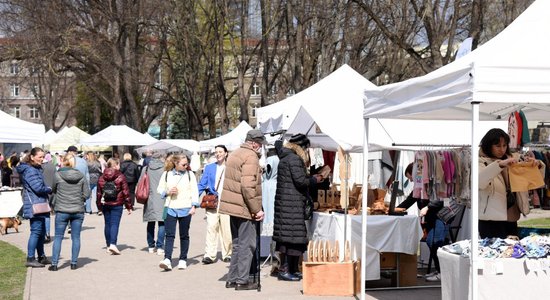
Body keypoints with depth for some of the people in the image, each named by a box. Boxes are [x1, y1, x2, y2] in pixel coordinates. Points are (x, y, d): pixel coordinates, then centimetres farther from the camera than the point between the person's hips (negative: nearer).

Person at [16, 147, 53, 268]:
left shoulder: (37, 169, 16)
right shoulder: (29, 170, -15)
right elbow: (38, 188, -21)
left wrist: (47, 190, 0)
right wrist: (50, 189, -4)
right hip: (34, 205, -10)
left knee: (41, 232, 16)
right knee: (36, 231, -8)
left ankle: (41, 257, 25)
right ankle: (30, 259, -4)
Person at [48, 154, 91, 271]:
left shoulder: (57, 175, -7)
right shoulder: (81, 176, -1)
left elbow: (53, 190, 5)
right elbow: (86, 194, 1)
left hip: (62, 210, -2)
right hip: (78, 211, 2)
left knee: (58, 237, 6)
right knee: (76, 237, 9)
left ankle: (54, 264, 6)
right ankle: (74, 263, 11)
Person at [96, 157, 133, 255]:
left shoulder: (101, 178, 5)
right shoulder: (120, 177, -7)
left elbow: (99, 193, 8)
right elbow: (125, 192, -6)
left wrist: (99, 206, 16)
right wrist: (128, 206, 0)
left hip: (105, 204, 4)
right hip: (117, 204, -4)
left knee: (107, 224, 13)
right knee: (115, 224, -7)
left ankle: (108, 245, 18)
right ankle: (112, 244, -21)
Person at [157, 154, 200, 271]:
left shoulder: (190, 174, 4)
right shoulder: (166, 174, 5)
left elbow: (194, 191, 2)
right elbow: (160, 189, 12)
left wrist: (194, 206, -7)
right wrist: (168, 192, -8)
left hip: (185, 209, 0)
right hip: (170, 208, 0)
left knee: (184, 235, 7)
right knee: (169, 235, -8)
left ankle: (183, 260, 15)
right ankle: (167, 259, -13)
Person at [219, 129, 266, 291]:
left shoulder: (234, 154, 15)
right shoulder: (251, 157, -15)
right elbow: (248, 187, -24)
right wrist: (257, 209, -18)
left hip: (232, 206, 9)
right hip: (245, 209, -9)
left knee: (237, 244, 17)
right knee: (247, 245, 1)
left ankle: (232, 279, 21)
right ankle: (242, 281, 5)